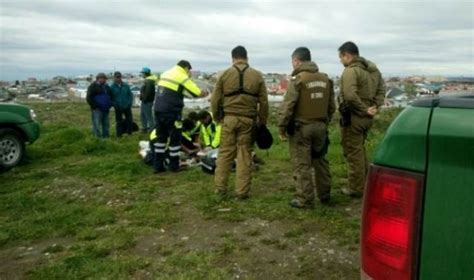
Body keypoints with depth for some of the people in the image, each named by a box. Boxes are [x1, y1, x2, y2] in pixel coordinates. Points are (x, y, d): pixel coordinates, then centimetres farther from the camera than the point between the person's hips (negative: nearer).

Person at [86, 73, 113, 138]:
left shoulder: (106, 87, 18)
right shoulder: (93, 86, -3)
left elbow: (111, 96, 28)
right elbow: (89, 98, -10)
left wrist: (109, 105, 13)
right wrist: (94, 107, -15)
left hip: (106, 110, 7)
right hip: (97, 109, -7)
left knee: (106, 124, 8)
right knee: (97, 124, -7)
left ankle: (106, 137, 16)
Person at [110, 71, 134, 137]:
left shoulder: (126, 86, 1)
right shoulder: (112, 87, -4)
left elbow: (130, 94, 5)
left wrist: (129, 103, -6)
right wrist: (114, 104, -9)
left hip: (127, 107, 2)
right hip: (118, 108, -2)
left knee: (129, 120, 5)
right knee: (119, 121, 6)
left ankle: (129, 132, 21)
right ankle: (119, 134, 15)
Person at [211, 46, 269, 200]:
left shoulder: (225, 74, 2)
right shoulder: (257, 76, 5)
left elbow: (215, 99, 2)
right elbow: (264, 102, 5)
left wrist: (217, 117, 16)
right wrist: (262, 122, 13)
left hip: (229, 118, 0)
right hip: (248, 120, 0)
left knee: (225, 153, 8)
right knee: (245, 155, 5)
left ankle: (220, 189, 11)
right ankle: (242, 192, 9)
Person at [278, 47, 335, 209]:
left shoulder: (298, 79, -13)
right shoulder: (325, 79, 8)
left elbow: (288, 106, -17)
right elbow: (332, 106, 12)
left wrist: (282, 127, -8)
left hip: (301, 127, -6)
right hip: (320, 126, 7)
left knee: (302, 164, 1)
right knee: (320, 160, 18)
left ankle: (305, 200, 7)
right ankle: (324, 195, 29)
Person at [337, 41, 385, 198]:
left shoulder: (351, 71, -17)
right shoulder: (373, 68, 13)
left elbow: (350, 95, -29)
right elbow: (381, 89, 13)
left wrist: (364, 109, -18)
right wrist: (375, 107, 2)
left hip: (353, 117, -9)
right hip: (367, 117, 9)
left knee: (353, 152, 1)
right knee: (359, 150, 22)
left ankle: (357, 189, 9)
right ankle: (366, 183, 30)